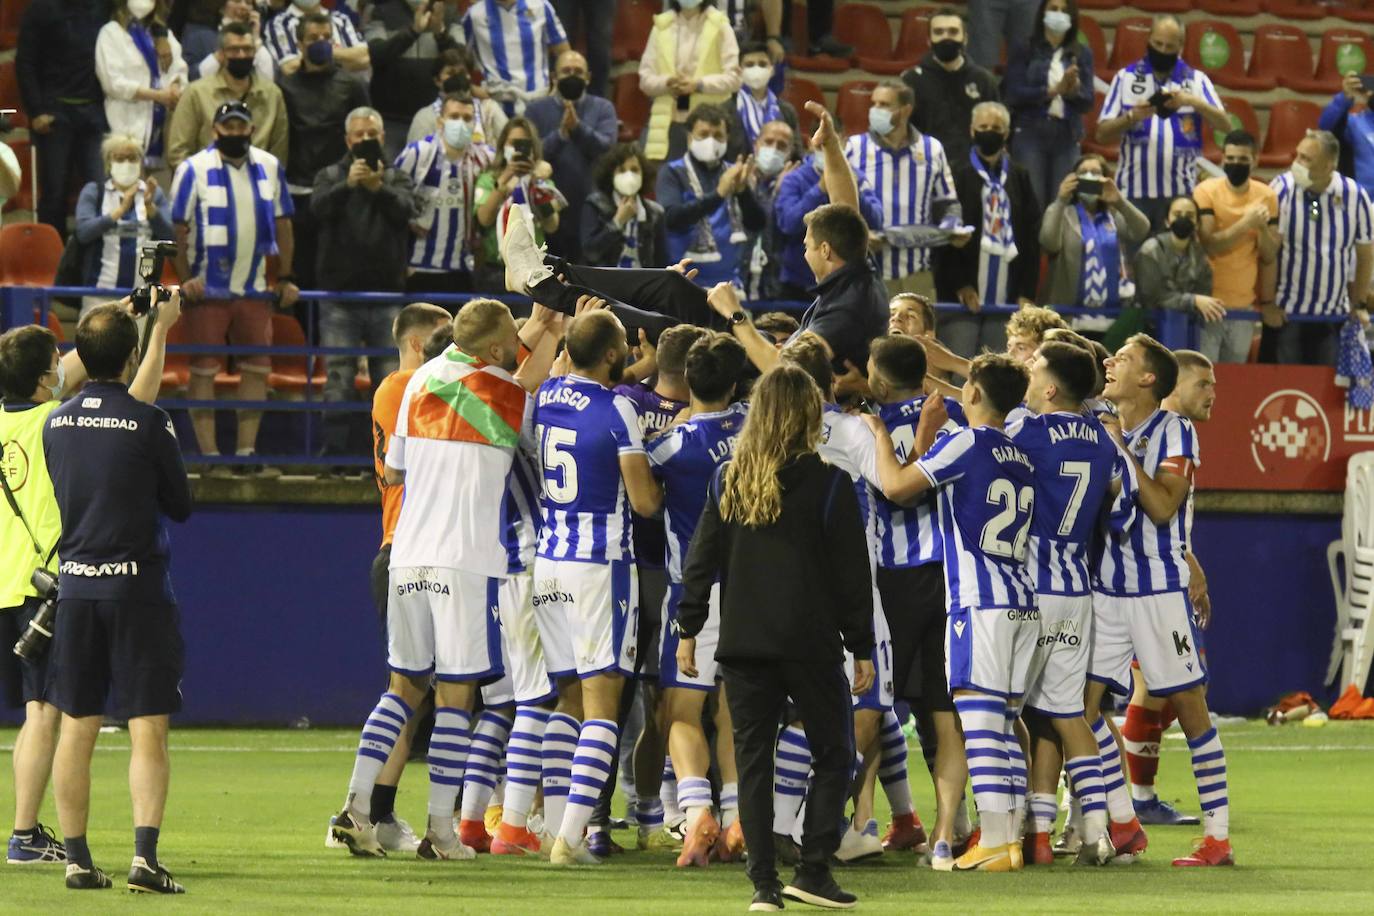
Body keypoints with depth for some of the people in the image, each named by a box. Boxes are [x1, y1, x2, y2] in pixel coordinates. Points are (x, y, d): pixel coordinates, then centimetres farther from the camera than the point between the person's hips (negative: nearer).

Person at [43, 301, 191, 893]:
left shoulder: (55, 423, 5)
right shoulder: (148, 422, -11)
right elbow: (180, 506, -1)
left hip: (75, 586, 4)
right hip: (138, 587, -4)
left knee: (76, 729, 10)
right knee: (148, 729, -3)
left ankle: (77, 860, 9)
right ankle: (144, 855, -15)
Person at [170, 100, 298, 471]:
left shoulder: (270, 167, 7)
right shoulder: (194, 169, -6)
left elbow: (282, 224, 13)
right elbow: (180, 228, -6)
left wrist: (285, 277, 10)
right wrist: (185, 279, -12)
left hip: (254, 287, 4)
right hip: (208, 288, -4)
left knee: (257, 369, 5)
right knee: (204, 370, -1)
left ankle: (247, 451, 12)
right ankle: (208, 452, 2)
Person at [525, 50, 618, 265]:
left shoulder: (603, 108, 8)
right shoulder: (537, 109, 6)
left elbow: (606, 146, -8)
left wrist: (578, 127, -21)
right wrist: (560, 134, -21)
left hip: (590, 206, 0)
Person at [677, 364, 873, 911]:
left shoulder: (727, 481, 4)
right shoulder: (829, 485, -5)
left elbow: (701, 562, 5)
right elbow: (851, 573, -3)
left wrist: (689, 629, 12)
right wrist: (862, 648, 3)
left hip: (742, 642, 3)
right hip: (811, 644, -3)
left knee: (752, 759, 6)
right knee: (833, 754, 9)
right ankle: (812, 871, 0)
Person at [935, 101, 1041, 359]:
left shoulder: (1019, 178, 13)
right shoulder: (958, 176, 2)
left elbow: (1031, 238, 11)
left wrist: (1027, 292, 3)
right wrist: (960, 285, -9)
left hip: (1006, 298, 3)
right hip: (963, 297, -3)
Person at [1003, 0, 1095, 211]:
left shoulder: (1081, 53, 10)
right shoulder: (1025, 50, 3)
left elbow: (1088, 102, 6)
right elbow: (1014, 94, -5)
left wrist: (1074, 90, -16)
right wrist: (1054, 90, -13)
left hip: (1067, 136, 2)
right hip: (1030, 132, -2)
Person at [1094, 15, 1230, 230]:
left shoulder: (1196, 80, 9)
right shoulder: (1126, 78, 7)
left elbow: (1225, 125, -1)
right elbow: (1103, 135, 5)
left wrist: (1193, 102, -15)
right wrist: (1131, 117, -14)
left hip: (1181, 193, 0)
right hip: (1134, 191, 0)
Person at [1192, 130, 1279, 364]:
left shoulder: (1266, 196, 3)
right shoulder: (1206, 192, -7)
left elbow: (1269, 257, 3)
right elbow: (1208, 245, -17)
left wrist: (1263, 227, -15)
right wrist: (1245, 224, -23)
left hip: (1244, 305, 4)